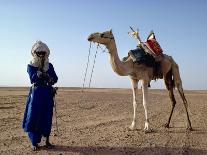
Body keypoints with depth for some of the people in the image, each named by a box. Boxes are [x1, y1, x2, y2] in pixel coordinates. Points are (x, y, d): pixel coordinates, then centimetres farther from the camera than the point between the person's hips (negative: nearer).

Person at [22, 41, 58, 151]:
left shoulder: (49, 65, 7)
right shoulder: (30, 66, 1)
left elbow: (55, 79, -1)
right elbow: (33, 79, -14)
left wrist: (46, 73, -16)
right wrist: (40, 69, -19)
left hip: (47, 94, 2)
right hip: (36, 93, -2)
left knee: (47, 117, 4)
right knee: (34, 117, -3)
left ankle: (47, 141, 16)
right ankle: (34, 142, 7)